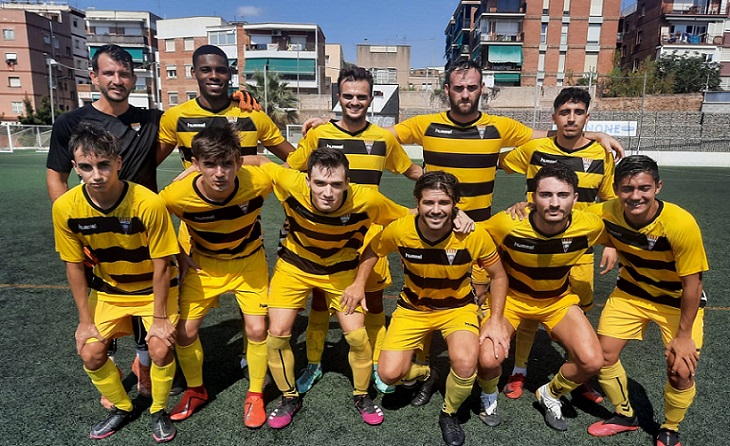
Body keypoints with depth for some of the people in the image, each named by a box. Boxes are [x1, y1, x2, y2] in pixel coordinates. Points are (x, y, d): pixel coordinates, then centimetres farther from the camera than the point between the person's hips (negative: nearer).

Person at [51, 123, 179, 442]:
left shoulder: (149, 203, -30)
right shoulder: (66, 208, -19)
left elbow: (161, 264, -20)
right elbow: (74, 265, -6)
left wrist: (159, 317, -15)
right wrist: (86, 319, -3)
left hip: (154, 287, -3)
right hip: (107, 290, 4)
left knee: (161, 350, -15)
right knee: (90, 355, -3)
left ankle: (159, 412, 15)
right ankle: (122, 408, 26)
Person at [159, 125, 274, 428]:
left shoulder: (258, 181, -32)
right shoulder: (178, 195, -29)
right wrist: (179, 256, -4)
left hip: (249, 261, -1)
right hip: (205, 263, 1)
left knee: (257, 329, -6)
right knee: (185, 331, 0)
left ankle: (255, 395, 21)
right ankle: (195, 391, 30)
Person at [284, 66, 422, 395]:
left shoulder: (384, 138, 1)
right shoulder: (318, 135, -2)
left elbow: (412, 171, 15)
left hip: (368, 231, 1)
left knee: (373, 298, 8)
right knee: (320, 297, 9)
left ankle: (376, 366, 28)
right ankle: (314, 364, 29)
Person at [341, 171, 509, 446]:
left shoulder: (474, 235, -25)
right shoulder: (399, 230, -23)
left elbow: (498, 275, -7)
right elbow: (373, 250, 1)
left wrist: (496, 320, -11)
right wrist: (359, 284, -10)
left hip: (458, 307, -1)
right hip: (413, 307, 2)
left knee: (465, 362, -29)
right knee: (389, 374, -11)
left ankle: (449, 415, 7)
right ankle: (422, 374, 28)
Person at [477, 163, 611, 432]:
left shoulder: (590, 226, -23)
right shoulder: (506, 224, -31)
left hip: (558, 299, 3)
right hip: (511, 296, -2)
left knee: (592, 361, -14)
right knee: (489, 359, -23)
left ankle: (550, 395, 20)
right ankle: (488, 397, 16)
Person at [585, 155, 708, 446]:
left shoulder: (681, 224, -32)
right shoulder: (607, 214, -23)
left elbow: (691, 285, -21)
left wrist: (683, 335, -14)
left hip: (678, 300, -3)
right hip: (631, 292, 3)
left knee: (681, 372, -8)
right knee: (604, 355, 2)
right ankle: (625, 416, 29)